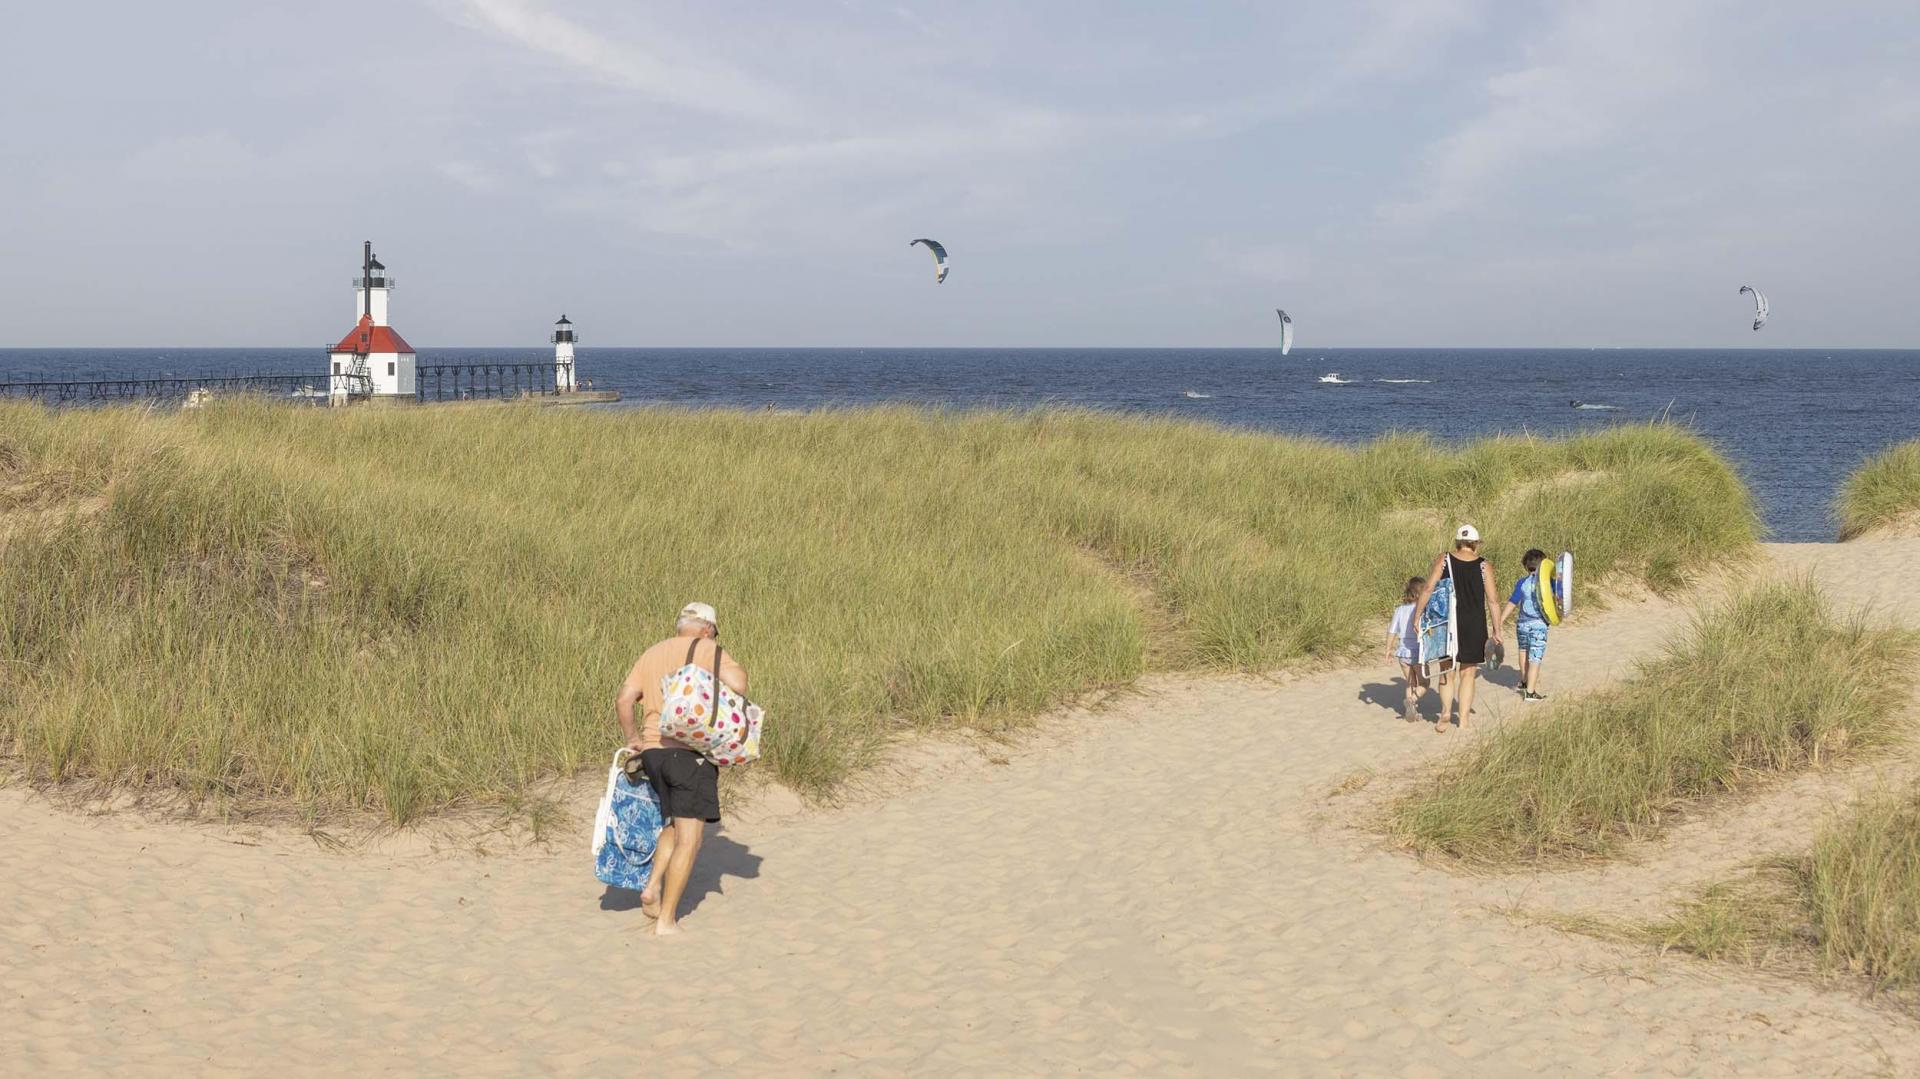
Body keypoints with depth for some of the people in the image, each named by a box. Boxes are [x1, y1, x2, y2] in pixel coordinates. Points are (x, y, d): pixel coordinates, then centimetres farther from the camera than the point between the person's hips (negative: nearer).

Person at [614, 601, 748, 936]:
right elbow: (737, 684, -16)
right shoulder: (707, 650, 0)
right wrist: (735, 667, 3)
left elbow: (624, 699, 7)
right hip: (691, 751, -6)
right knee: (689, 838, -1)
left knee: (677, 825, 25)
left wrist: (633, 737, 15)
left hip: (652, 752, 6)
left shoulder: (651, 654, 16)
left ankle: (653, 887, 8)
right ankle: (666, 920, -2)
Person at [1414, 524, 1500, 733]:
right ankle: (1463, 719, 10)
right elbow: (1492, 600, -3)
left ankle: (1445, 713, -2)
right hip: (1474, 626, -1)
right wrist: (1496, 629, 4)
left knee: (1447, 671, 14)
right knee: (1467, 673, 10)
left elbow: (1428, 588, -7)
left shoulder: (1443, 561, 0)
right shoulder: (1484, 566, -2)